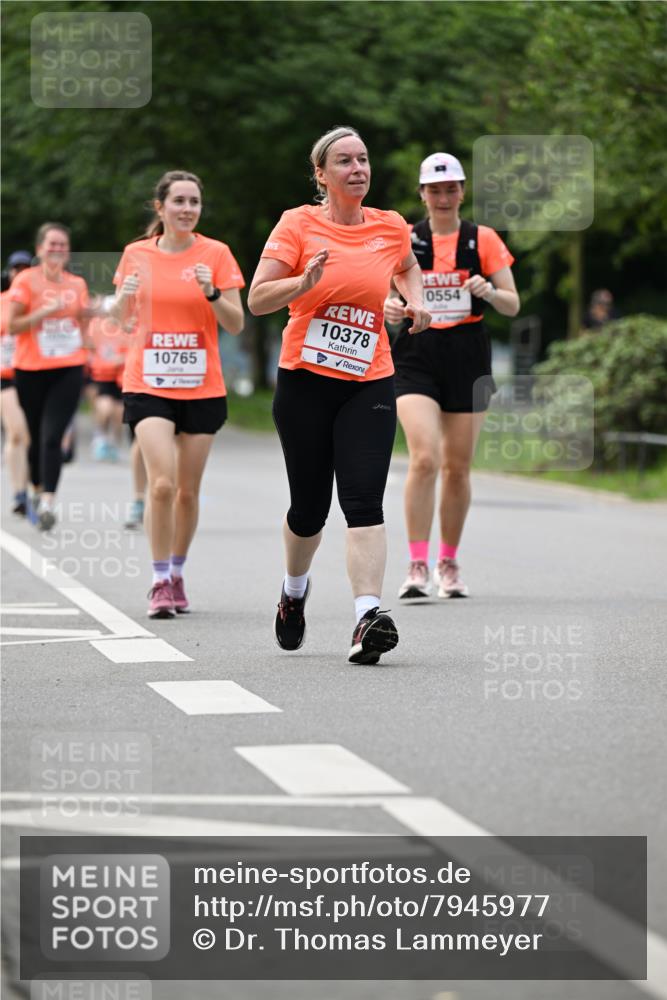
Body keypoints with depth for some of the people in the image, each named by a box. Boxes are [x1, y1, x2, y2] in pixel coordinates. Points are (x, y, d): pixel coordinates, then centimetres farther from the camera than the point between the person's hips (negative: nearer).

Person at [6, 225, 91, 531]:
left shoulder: (78, 284, 10)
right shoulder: (26, 280, -1)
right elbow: (12, 325, -6)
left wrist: (87, 314, 1)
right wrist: (45, 312, -16)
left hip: (68, 370, 1)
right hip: (31, 369, -1)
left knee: (52, 436, -14)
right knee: (36, 436, 8)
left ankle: (48, 502, -20)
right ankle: (38, 491, 30)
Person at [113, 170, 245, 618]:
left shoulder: (216, 254, -1)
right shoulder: (137, 254, 3)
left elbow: (236, 325, -1)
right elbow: (122, 317, 14)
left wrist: (212, 293, -18)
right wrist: (125, 294, -8)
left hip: (202, 388, 1)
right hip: (149, 384, -1)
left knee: (188, 490, 6)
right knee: (162, 483, -16)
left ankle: (177, 573, 26)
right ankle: (160, 582, -6)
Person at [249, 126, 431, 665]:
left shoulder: (391, 227, 7)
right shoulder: (298, 224, -3)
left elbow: (408, 267, 30)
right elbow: (257, 299, -9)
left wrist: (415, 300, 11)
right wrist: (305, 282, -26)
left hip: (369, 384, 1)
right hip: (304, 381, -1)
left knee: (364, 500, -15)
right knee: (310, 507, 7)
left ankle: (368, 616, -25)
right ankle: (295, 590, 37)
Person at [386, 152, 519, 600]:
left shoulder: (483, 239, 4)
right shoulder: (404, 240, 5)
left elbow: (513, 305, 2)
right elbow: (388, 298, 10)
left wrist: (490, 292, -19)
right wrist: (389, 308, -14)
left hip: (468, 360, 1)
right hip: (417, 357, -1)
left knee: (457, 467, 7)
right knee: (424, 458, -18)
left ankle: (449, 563, 23)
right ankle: (418, 566, -15)